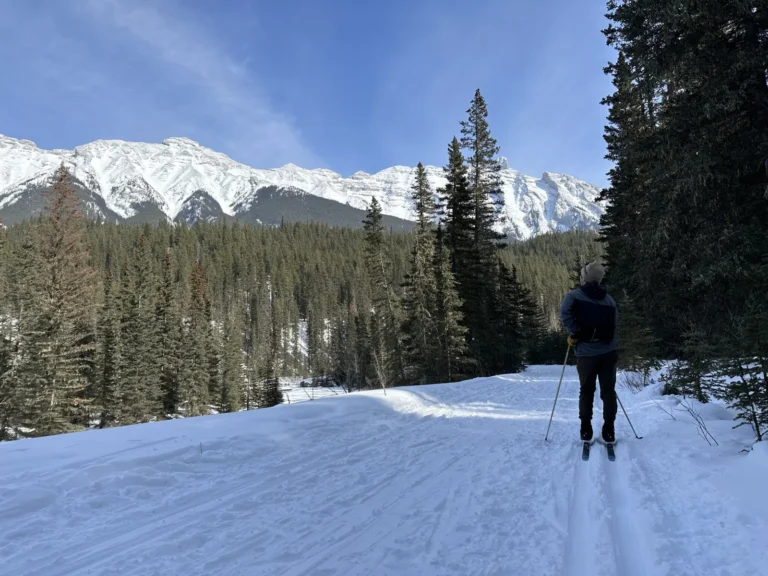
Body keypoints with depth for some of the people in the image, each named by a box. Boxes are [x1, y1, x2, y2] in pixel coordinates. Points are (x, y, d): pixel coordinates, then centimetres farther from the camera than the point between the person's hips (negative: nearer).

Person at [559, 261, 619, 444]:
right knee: (608, 391, 9)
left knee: (586, 391, 12)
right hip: (608, 352, 2)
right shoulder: (609, 300, 9)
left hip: (586, 353, -2)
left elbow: (565, 314, -21)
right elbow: (614, 325, 10)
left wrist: (575, 334, -9)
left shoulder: (574, 296, -4)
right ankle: (609, 431, 9)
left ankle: (586, 430, 13)